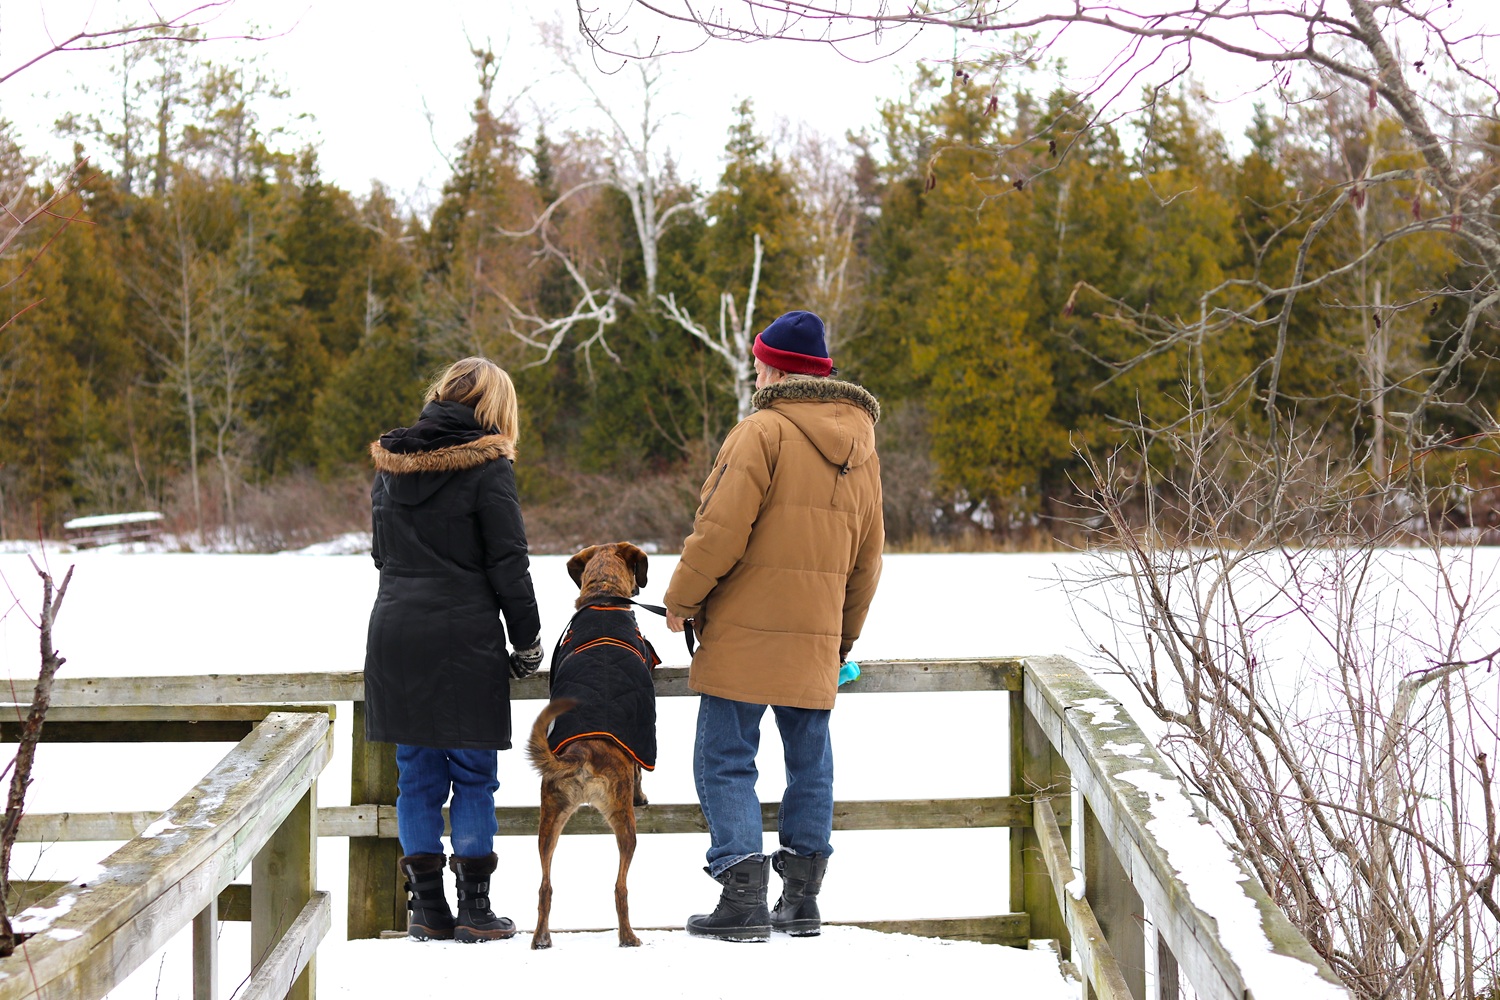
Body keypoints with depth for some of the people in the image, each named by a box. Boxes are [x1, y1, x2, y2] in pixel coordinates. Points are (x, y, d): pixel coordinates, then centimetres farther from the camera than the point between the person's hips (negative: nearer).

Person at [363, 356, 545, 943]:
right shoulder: (486, 467, -7)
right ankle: (474, 909, 5)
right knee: (472, 774, 3)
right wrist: (528, 642, 1)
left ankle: (426, 908, 10)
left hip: (395, 629, 5)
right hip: (465, 636, -5)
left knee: (417, 774, 9)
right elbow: (508, 564, -7)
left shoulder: (389, 465, 10)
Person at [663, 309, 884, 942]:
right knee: (810, 763, 13)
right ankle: (801, 899, 15)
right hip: (816, 640, 7)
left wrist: (681, 599, -2)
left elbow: (722, 529, -15)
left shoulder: (763, 431, -10)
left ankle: (744, 896, -8)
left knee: (725, 761, -1)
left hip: (745, 634, -7)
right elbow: (866, 560, 18)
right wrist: (844, 637, 26)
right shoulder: (861, 446, 13)